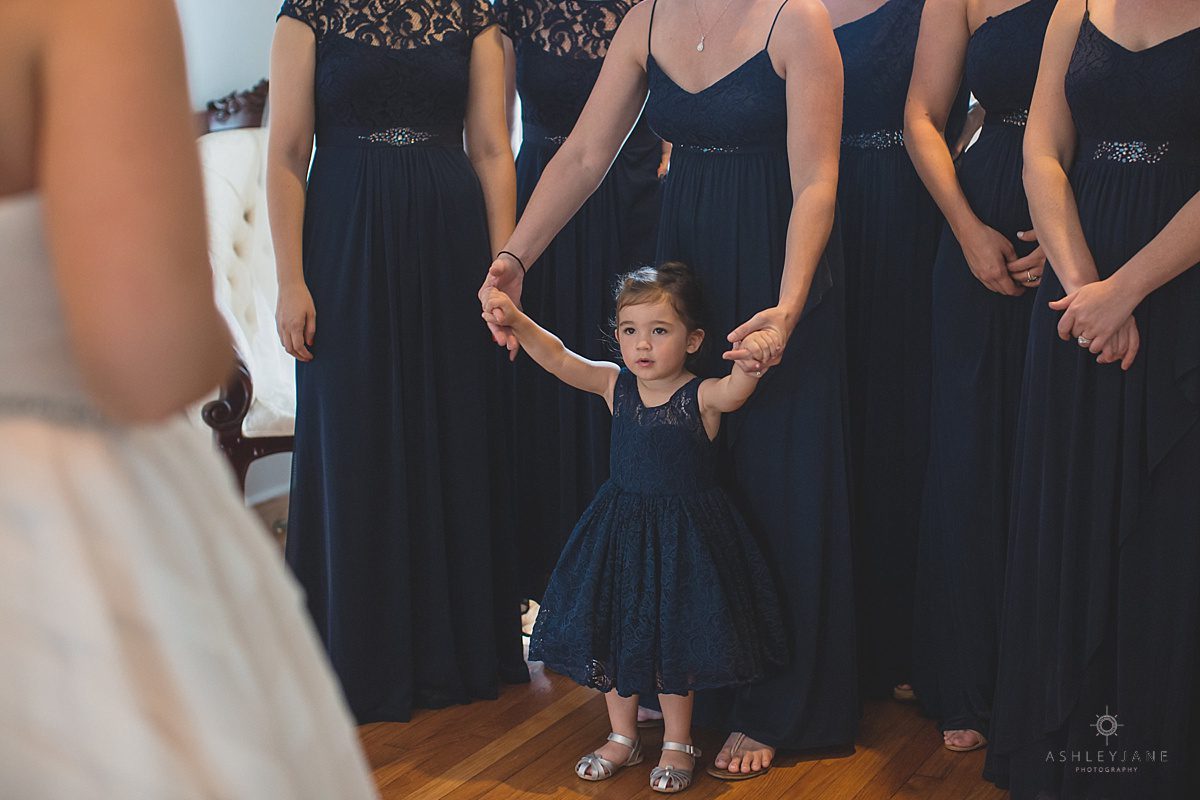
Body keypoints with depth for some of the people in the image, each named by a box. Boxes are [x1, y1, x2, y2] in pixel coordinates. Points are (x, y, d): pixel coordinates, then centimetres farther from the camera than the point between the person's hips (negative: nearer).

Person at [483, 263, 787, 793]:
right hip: (619, 532, 4)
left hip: (682, 536, -4)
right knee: (610, 634, 12)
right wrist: (515, 321, -30)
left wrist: (751, 363, -59)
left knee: (673, 640, 6)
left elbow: (736, 389, -35)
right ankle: (622, 737, 31)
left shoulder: (704, 396, -14)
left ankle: (677, 744, 27)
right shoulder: (614, 385, -3)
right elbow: (558, 358, -13)